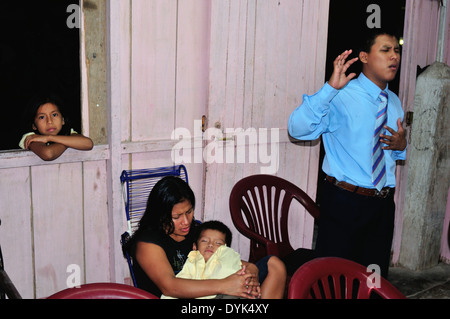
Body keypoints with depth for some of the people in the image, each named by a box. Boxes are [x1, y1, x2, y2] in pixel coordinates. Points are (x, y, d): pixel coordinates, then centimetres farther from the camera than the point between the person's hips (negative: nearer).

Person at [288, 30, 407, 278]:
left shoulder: (394, 102, 13)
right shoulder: (341, 97, -10)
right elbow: (298, 129, -26)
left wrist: (401, 146, 0)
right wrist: (330, 87, -34)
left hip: (383, 203, 6)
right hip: (344, 202, -6)